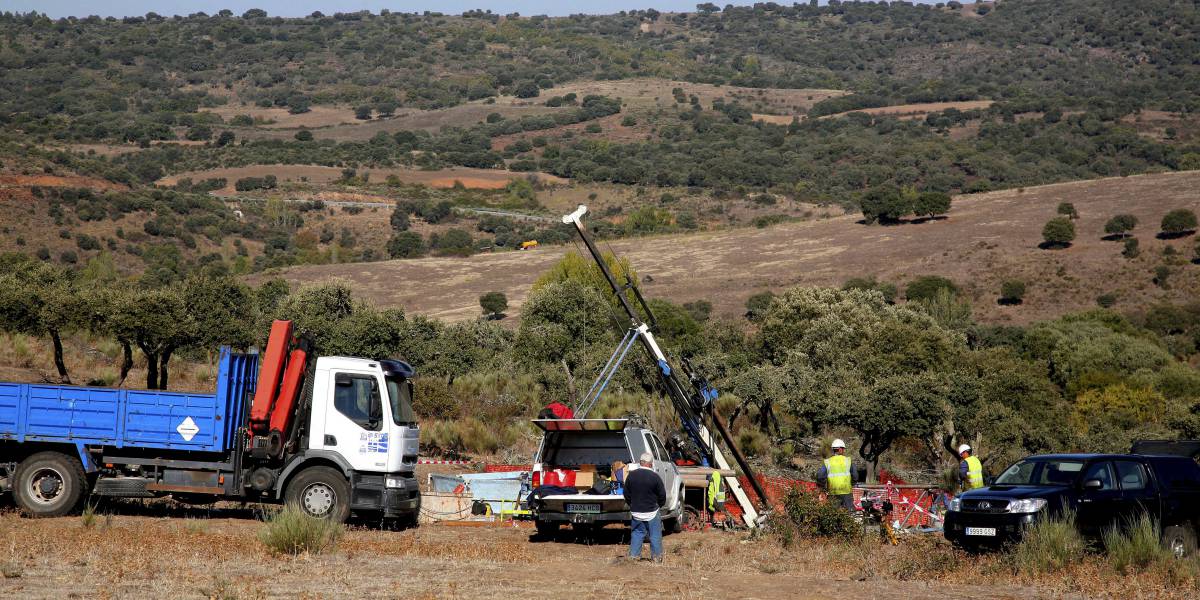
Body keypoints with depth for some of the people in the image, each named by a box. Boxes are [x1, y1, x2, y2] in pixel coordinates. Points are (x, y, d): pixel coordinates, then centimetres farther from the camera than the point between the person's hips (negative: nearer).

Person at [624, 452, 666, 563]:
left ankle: (634, 555, 12)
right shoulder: (655, 477, -14)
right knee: (655, 535, 9)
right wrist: (659, 505, 13)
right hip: (652, 512, -3)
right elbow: (662, 495, -6)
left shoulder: (631, 475, -3)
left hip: (635, 511, 3)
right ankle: (656, 556, 14)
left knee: (637, 533, 14)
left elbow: (626, 494, 5)